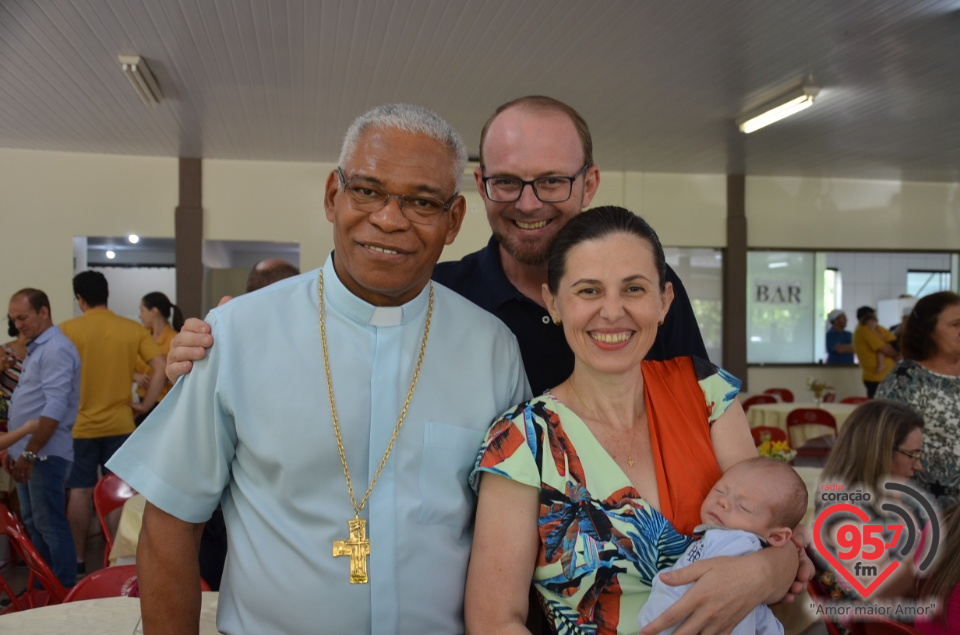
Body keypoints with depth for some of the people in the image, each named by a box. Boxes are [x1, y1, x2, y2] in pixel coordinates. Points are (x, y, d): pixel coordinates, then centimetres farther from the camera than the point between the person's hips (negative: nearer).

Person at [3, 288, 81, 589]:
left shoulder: (56, 349, -14)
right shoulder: (36, 348, 17)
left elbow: (55, 408, -22)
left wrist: (30, 452, -21)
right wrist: (13, 448, 18)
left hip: (44, 454, -10)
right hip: (29, 452, 10)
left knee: (50, 526, -5)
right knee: (33, 524, 14)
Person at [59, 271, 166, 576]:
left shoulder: (67, 329, -7)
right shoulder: (133, 329, -2)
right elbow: (161, 367, -7)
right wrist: (145, 405, -1)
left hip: (79, 424, -1)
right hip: (120, 423, 1)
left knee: (80, 491, 10)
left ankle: (78, 560, 18)